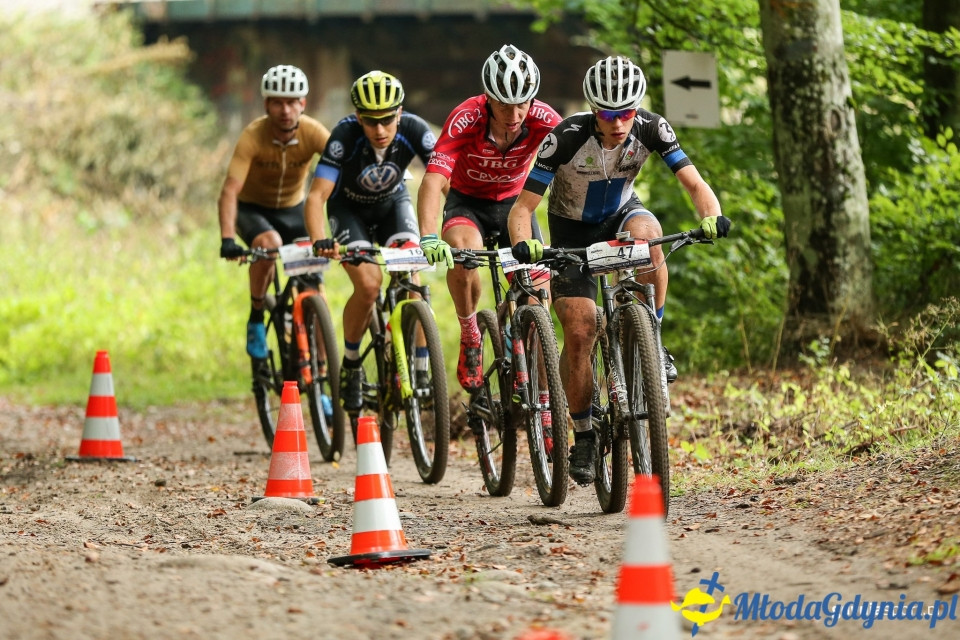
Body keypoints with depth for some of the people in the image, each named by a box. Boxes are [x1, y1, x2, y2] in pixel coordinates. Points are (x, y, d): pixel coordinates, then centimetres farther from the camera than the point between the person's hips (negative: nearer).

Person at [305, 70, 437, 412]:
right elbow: (317, 196, -37)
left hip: (393, 203, 2)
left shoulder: (414, 130, -29)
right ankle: (350, 364, -1)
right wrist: (320, 241, -55)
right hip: (349, 207, -2)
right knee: (368, 284, -23)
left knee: (411, 278, -22)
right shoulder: (345, 135, -34)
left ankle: (420, 370, -10)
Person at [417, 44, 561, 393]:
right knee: (462, 249, -35)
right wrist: (428, 237, -56)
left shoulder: (543, 119, -25)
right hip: (467, 202, -2)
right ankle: (469, 338, -10)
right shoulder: (466, 119, -31)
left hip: (513, 202, 2)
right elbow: (433, 180, -40)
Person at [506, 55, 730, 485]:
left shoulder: (650, 128, -24)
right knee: (580, 334, -12)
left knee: (646, 234, -36)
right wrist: (523, 243, -49)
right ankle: (583, 437, 5)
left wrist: (711, 217, -46)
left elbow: (694, 183, -25)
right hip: (572, 229, -1)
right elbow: (523, 207, -29)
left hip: (621, 213, 1)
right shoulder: (567, 137, -30)